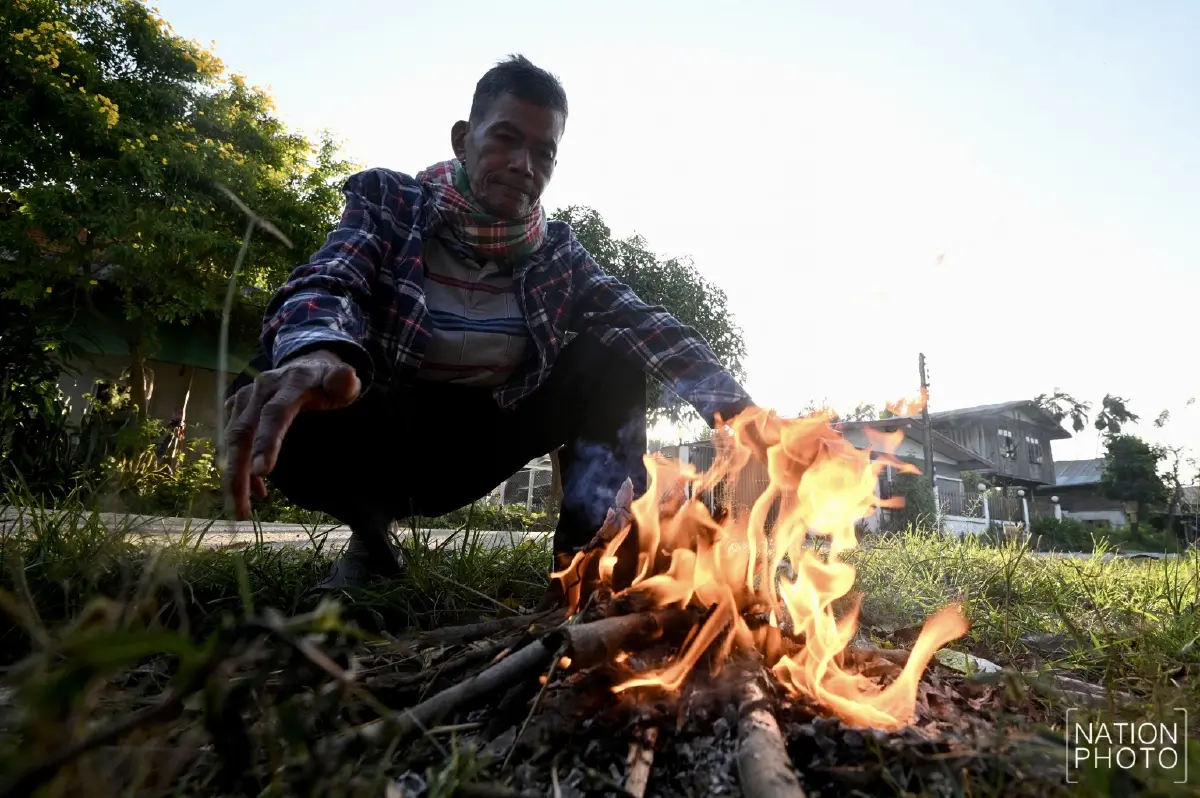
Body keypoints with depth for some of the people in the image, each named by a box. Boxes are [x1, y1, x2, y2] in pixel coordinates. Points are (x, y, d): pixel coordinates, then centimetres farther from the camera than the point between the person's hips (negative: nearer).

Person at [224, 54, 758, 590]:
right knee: (278, 402, -32)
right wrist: (318, 354, -51)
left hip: (481, 441, 2)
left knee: (613, 355, -12)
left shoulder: (556, 252, -2)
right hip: (388, 429, -1)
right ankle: (371, 530, -2)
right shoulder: (389, 201, -8)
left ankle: (585, 549, -10)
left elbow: (643, 324, -13)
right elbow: (326, 283, -25)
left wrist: (731, 404, -31)